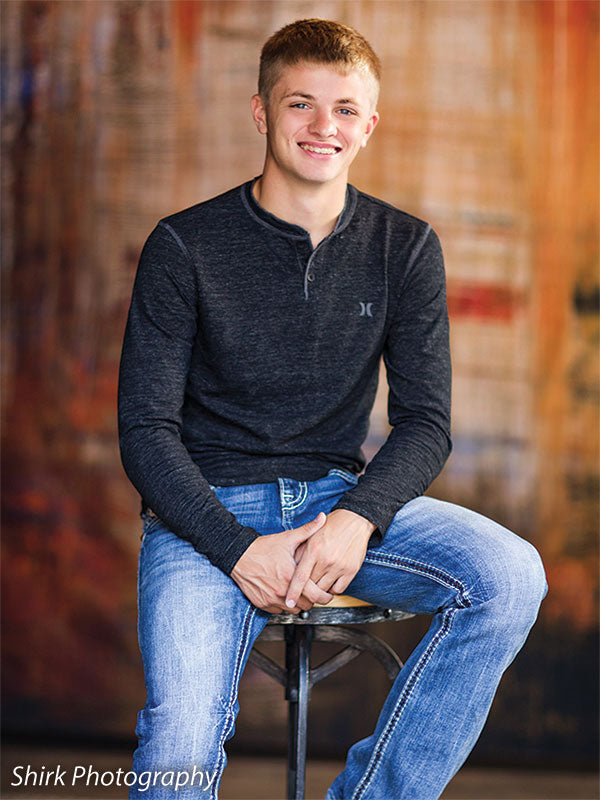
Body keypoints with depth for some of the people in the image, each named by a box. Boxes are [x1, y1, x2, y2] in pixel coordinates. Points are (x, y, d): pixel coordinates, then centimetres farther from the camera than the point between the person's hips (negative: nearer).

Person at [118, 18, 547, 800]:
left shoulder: (406, 248, 4)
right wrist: (238, 549, -19)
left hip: (340, 495, 4)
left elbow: (426, 421, 2)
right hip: (208, 509, -3)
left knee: (511, 576, -24)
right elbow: (146, 429, -5)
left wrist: (359, 516, -19)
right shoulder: (186, 246, -4)